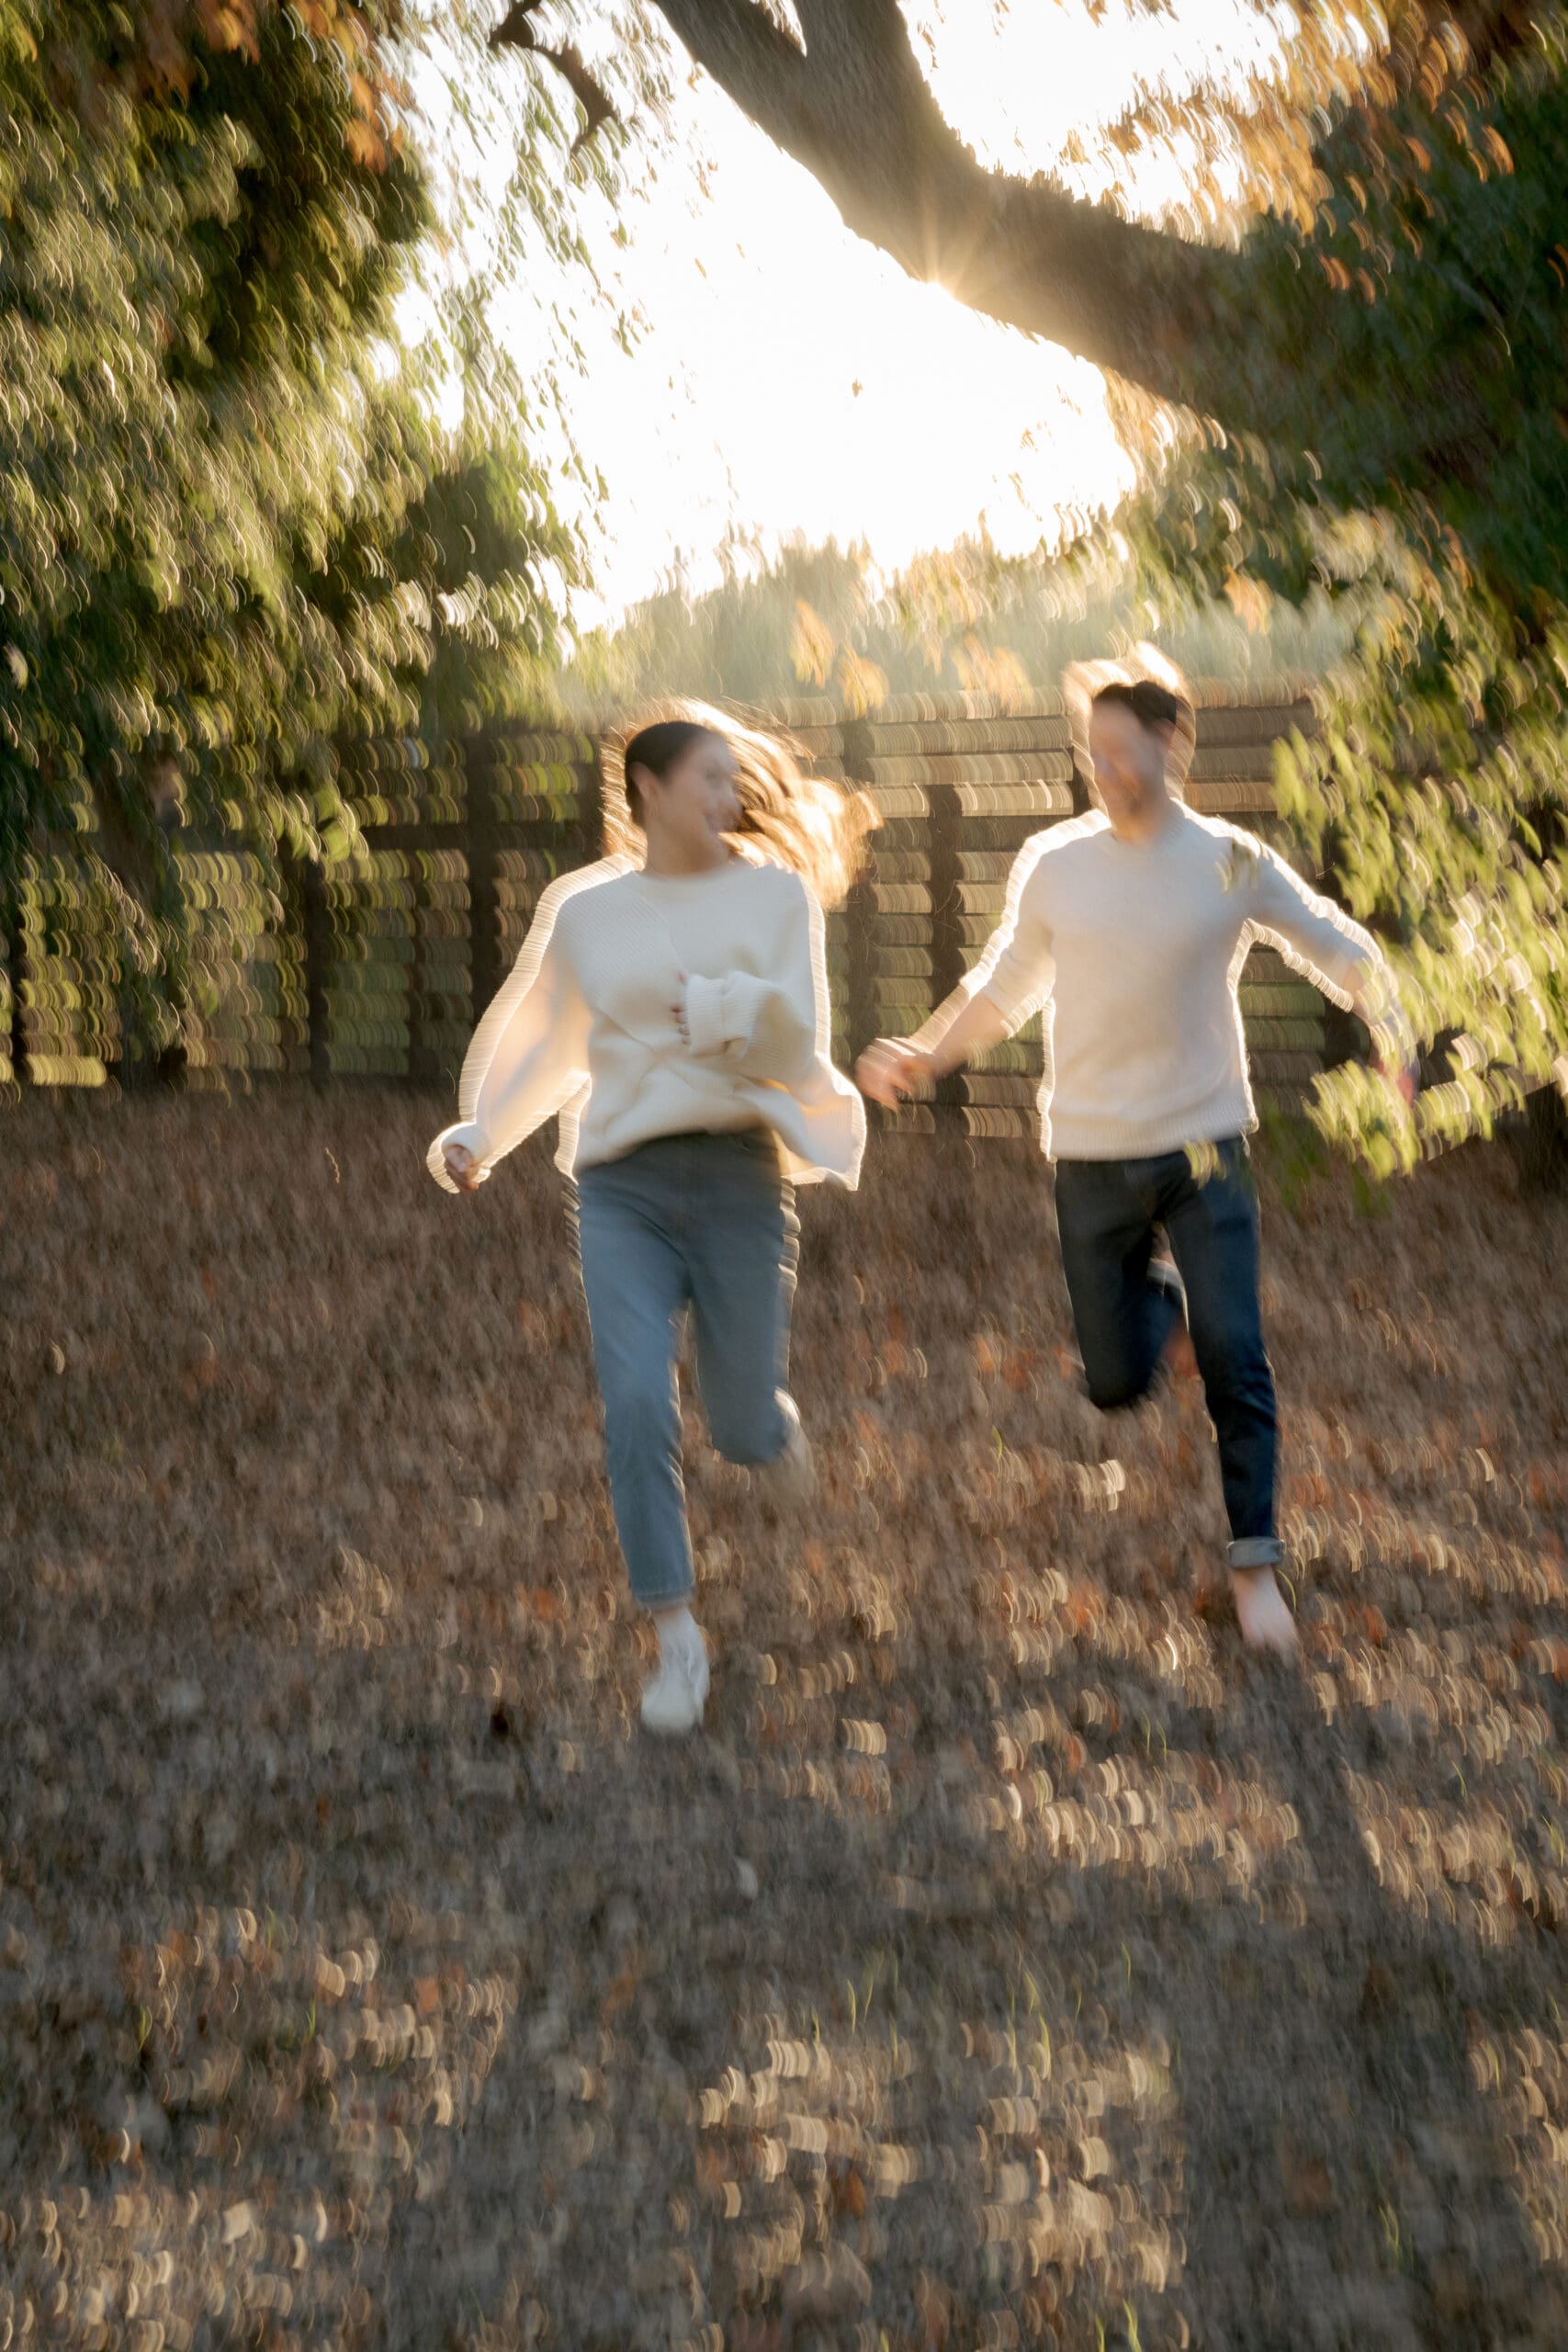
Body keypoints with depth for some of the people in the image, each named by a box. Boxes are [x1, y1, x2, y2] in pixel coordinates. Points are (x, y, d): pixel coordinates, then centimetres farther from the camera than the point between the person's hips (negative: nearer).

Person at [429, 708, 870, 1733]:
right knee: (637, 1406, -13)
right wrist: (481, 1136, 9)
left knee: (742, 1426, 3)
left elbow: (799, 1041, -1)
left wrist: (722, 1007, -18)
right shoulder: (585, 911, 10)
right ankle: (679, 1639, -3)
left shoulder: (776, 892, 5)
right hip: (625, 1183, 1)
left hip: (740, 1174, -1)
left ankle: (773, 1420, 43)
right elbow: (548, 1042, 21)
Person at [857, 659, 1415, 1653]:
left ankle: (1256, 1563, 4)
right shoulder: (1055, 864, 0)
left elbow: (1344, 952, 5)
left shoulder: (1232, 863, -4)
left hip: (1204, 1149, -2)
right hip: (1093, 1159, 2)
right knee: (1116, 1383, 5)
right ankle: (1164, 1303, 39)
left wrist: (1394, 1039, -11)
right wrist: (923, 1056, 0)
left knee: (1235, 1362, -9)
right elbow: (1004, 989, 13)